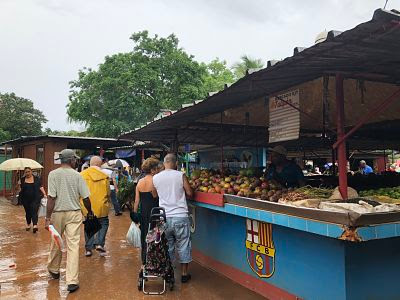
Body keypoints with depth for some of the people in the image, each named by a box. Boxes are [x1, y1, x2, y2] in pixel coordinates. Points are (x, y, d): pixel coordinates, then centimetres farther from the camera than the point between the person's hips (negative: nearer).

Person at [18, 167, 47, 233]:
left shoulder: (36, 179, 3)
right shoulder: (23, 180, 7)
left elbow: (40, 187, 4)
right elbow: (21, 189, 15)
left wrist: (44, 194, -6)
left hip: (35, 199, -2)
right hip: (26, 200, 2)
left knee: (34, 211, -13)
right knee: (28, 212, 11)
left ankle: (35, 225, -23)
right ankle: (28, 224, 31)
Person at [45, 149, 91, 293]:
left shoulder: (53, 174, -5)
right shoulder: (77, 175, -4)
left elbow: (51, 197, -12)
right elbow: (85, 198, -1)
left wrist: (48, 218, -9)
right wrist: (90, 212, 15)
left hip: (57, 213, 1)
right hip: (74, 213, -1)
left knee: (55, 243, 19)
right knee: (73, 246, -1)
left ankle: (54, 270, 41)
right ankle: (72, 281, -2)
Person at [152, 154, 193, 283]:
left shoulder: (155, 178, 1)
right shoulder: (181, 175, -8)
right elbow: (190, 193, -6)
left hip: (164, 217, 3)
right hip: (180, 216, -2)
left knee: (167, 245, 16)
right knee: (183, 245, 10)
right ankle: (184, 274, 19)